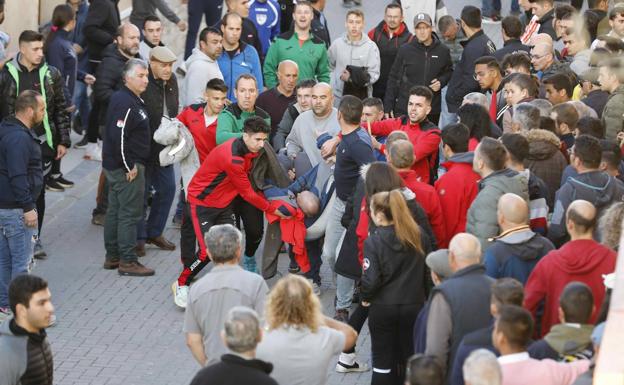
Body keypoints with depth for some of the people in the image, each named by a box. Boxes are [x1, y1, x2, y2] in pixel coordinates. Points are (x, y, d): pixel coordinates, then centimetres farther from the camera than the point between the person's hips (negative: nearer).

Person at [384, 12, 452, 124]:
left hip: (433, 111, 1)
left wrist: (441, 81, -3)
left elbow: (449, 72, 20)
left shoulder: (443, 51, 4)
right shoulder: (405, 50, 0)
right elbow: (393, 78, 4)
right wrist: (388, 107, 1)